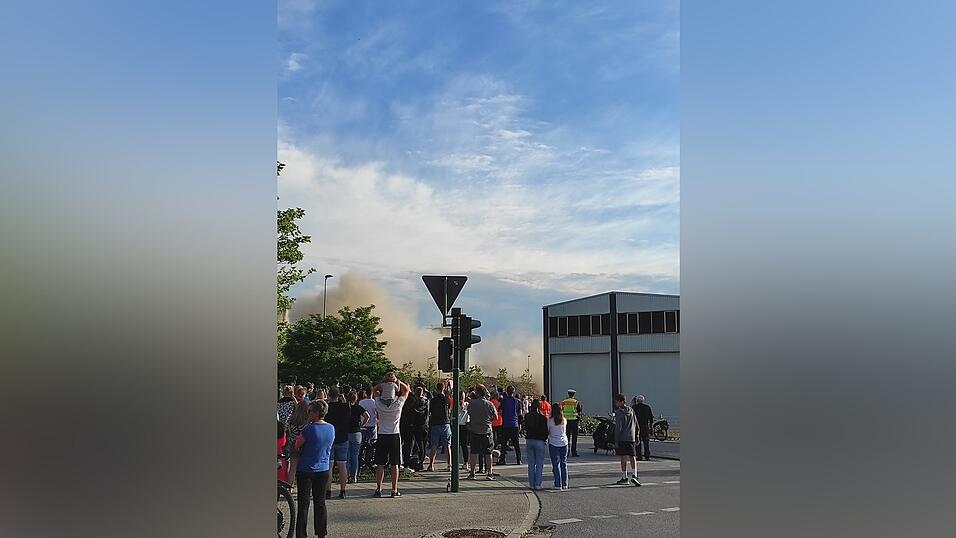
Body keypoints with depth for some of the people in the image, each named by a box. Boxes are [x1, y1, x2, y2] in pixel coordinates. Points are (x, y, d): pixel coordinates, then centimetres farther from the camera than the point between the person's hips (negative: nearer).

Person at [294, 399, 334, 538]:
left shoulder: (309, 428, -18)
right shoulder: (331, 428, 1)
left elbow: (297, 446, -7)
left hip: (306, 470, -5)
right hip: (324, 470, 5)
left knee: (303, 504, 1)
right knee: (320, 502, 13)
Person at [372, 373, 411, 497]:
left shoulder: (379, 403, -8)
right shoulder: (398, 403, -11)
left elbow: (374, 390, 12)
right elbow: (407, 389, 6)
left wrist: (383, 381, 2)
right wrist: (397, 381, 1)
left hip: (382, 436, 1)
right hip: (395, 435, -1)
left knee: (380, 464, 6)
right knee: (394, 464, 3)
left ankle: (378, 489, 6)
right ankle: (394, 490, 4)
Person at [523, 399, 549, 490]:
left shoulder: (527, 416, -3)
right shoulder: (542, 418, -12)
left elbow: (525, 428, 6)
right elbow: (545, 431, -7)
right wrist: (545, 439, 8)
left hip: (529, 441, 3)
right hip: (539, 441, -3)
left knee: (531, 464, 11)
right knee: (539, 464, 5)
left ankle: (532, 484, 12)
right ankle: (537, 484, 3)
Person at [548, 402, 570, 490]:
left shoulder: (550, 421, -9)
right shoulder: (564, 420, 0)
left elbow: (547, 432, -4)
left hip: (553, 444, -3)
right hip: (564, 443, 3)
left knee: (556, 464, 1)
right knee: (564, 463, 11)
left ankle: (558, 484, -2)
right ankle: (565, 484, 13)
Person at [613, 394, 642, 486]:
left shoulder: (619, 412, -8)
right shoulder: (631, 411, 11)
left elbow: (618, 427, -12)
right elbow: (636, 424, 16)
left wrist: (616, 441, -9)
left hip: (622, 438, -4)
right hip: (631, 437, 4)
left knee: (623, 458, 4)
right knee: (632, 457, 1)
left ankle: (624, 478, 9)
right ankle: (633, 475, -16)